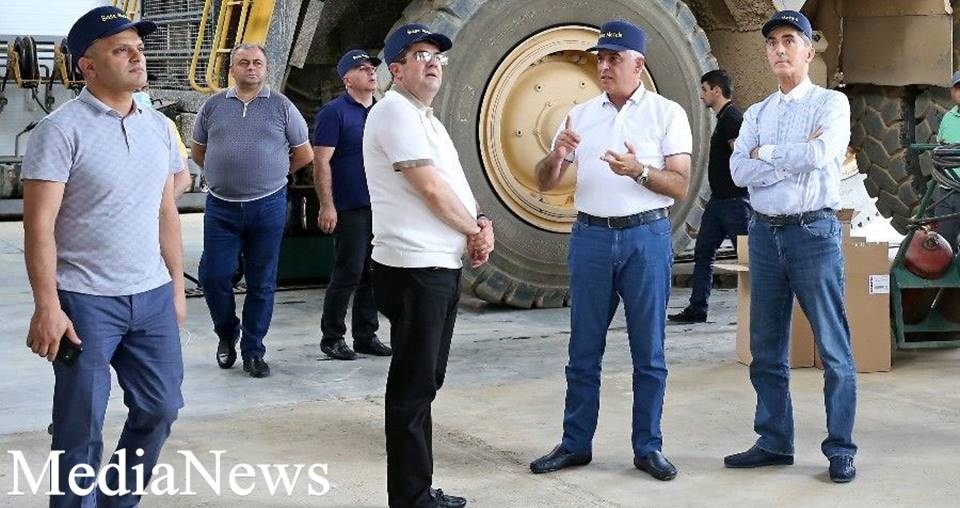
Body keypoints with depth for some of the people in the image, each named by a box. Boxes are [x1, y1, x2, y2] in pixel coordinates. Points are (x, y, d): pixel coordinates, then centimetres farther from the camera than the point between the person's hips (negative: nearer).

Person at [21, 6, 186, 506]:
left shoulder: (158, 127, 9)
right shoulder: (61, 129, -10)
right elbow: (39, 225, -13)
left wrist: (177, 286, 13)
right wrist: (47, 306, -18)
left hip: (153, 297, 6)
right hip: (86, 301, -6)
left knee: (159, 409, 13)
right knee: (80, 428, 2)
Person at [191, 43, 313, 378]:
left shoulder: (281, 106, 2)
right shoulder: (213, 105, 6)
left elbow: (304, 154, 10)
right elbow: (198, 151, 19)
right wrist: (222, 175, 13)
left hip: (267, 206, -1)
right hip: (221, 206, 1)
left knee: (262, 283, 5)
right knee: (213, 276, -1)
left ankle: (253, 351, 16)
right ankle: (227, 334, 24)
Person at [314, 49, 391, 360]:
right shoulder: (334, 112, -6)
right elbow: (321, 162, -11)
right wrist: (327, 206, -17)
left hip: (381, 207, 7)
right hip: (350, 209, -7)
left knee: (372, 275, 9)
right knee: (348, 274, -5)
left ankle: (366, 336, 17)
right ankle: (332, 338, 7)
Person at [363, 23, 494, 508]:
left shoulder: (424, 117, 19)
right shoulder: (395, 111, -11)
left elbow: (453, 186, 20)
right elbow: (431, 189, -17)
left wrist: (480, 223, 0)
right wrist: (475, 231, -3)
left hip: (440, 266, 10)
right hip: (415, 268, -10)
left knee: (425, 383, 14)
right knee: (412, 387, -4)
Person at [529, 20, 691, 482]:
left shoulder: (667, 113, 1)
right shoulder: (580, 115, 11)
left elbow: (680, 186, -4)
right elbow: (544, 183, 10)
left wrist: (639, 170, -21)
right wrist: (556, 155, -12)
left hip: (646, 238, -3)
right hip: (591, 236, 3)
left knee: (648, 352, 4)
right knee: (584, 351, 7)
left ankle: (648, 448, 13)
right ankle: (575, 444, 16)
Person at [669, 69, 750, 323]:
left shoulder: (731, 117, -14)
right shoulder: (724, 117, 16)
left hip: (734, 200, -10)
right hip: (720, 198, 10)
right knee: (703, 252, 11)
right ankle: (697, 309, 15)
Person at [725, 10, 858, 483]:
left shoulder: (831, 103, 0)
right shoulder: (756, 114, 13)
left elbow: (820, 154, -19)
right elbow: (739, 172, -2)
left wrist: (765, 152, -7)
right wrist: (797, 156, -10)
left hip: (813, 231, -5)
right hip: (765, 233, 5)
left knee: (833, 347, -1)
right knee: (767, 349, 10)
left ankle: (840, 449, 6)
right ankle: (774, 441, 20)